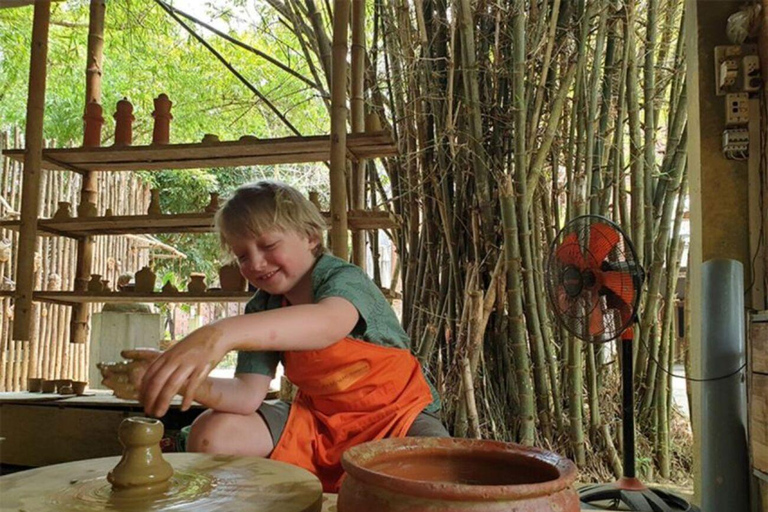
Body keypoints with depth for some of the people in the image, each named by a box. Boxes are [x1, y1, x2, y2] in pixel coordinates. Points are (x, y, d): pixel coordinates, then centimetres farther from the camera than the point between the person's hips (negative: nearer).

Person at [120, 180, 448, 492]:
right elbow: (248, 395, -10)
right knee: (211, 434, -14)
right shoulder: (261, 309, -1)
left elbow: (326, 325, -46)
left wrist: (221, 334, -61)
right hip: (317, 418, 5)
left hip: (396, 412, -4)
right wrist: (189, 382, -32)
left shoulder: (345, 279, -20)